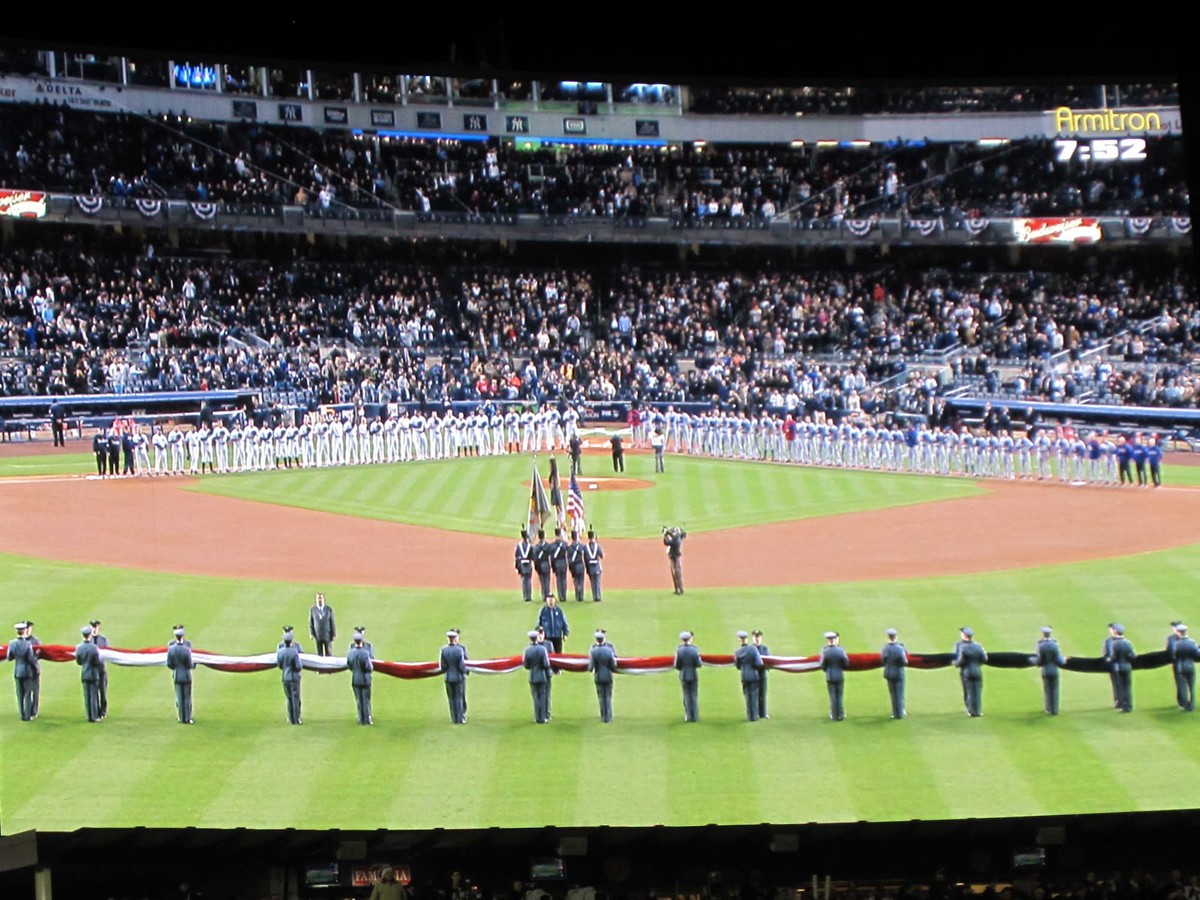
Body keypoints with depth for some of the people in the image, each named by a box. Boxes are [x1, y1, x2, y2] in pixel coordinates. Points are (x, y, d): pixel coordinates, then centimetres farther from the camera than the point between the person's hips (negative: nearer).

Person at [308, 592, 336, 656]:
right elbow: (311, 622, 3)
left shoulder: (329, 609, -6)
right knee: (319, 654, 7)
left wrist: (334, 634, -2)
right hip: (317, 636, 1)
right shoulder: (312, 610, -3)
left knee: (329, 654, 4)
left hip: (327, 636, -1)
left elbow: (332, 622, -2)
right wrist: (311, 634, -2)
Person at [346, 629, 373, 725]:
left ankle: (361, 719, 15)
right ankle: (367, 719, 11)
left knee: (358, 700, 12)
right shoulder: (365, 653, -21)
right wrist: (372, 667, 4)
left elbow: (348, 666, 3)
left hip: (355, 679, 3)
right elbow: (369, 668, -18)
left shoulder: (350, 652, -8)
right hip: (365, 679, -3)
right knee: (366, 699, 7)